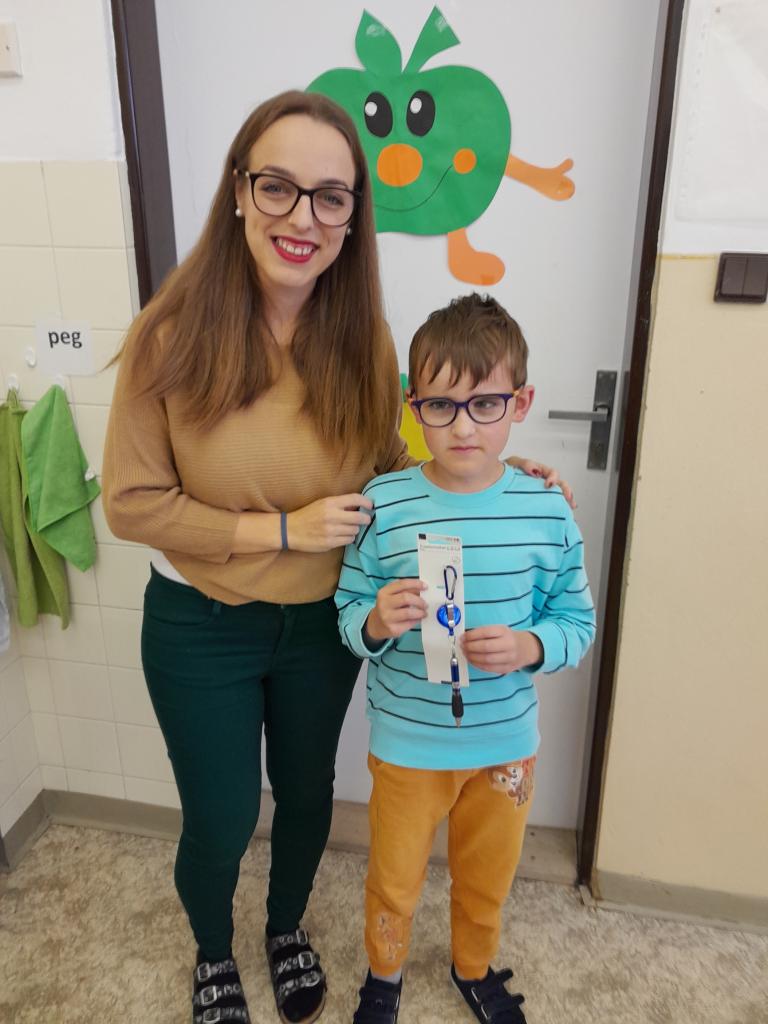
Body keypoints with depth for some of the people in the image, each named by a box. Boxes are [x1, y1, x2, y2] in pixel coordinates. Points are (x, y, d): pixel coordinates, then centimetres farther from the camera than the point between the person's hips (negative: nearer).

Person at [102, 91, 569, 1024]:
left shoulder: (363, 338, -10)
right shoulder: (173, 334, -19)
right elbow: (131, 502, -16)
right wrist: (283, 530, -22)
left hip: (323, 623, 3)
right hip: (201, 631, -2)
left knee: (306, 792, 23)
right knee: (220, 820, 16)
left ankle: (287, 929, 57)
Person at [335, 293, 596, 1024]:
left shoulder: (547, 512, -13)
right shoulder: (384, 503, -16)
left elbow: (578, 623, -4)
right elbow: (347, 615, -7)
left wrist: (529, 646, -24)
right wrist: (377, 623, -29)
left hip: (505, 744, 2)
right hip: (406, 744, -1)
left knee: (487, 879, 26)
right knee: (394, 880, 22)